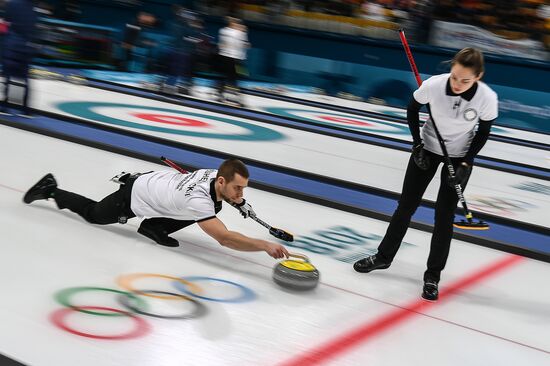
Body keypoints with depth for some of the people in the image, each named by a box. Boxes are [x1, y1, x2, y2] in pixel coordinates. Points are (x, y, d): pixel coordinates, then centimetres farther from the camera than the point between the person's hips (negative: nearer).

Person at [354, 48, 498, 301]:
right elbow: (412, 109, -6)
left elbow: (483, 132, -9)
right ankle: (384, 256, 27)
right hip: (428, 149, 1)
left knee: (444, 216, 0)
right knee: (406, 206, 9)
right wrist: (417, 145, -10)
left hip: (459, 156, -1)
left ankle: (433, 275, 13)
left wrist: (466, 165, -14)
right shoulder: (434, 85, -28)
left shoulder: (487, 98, -28)